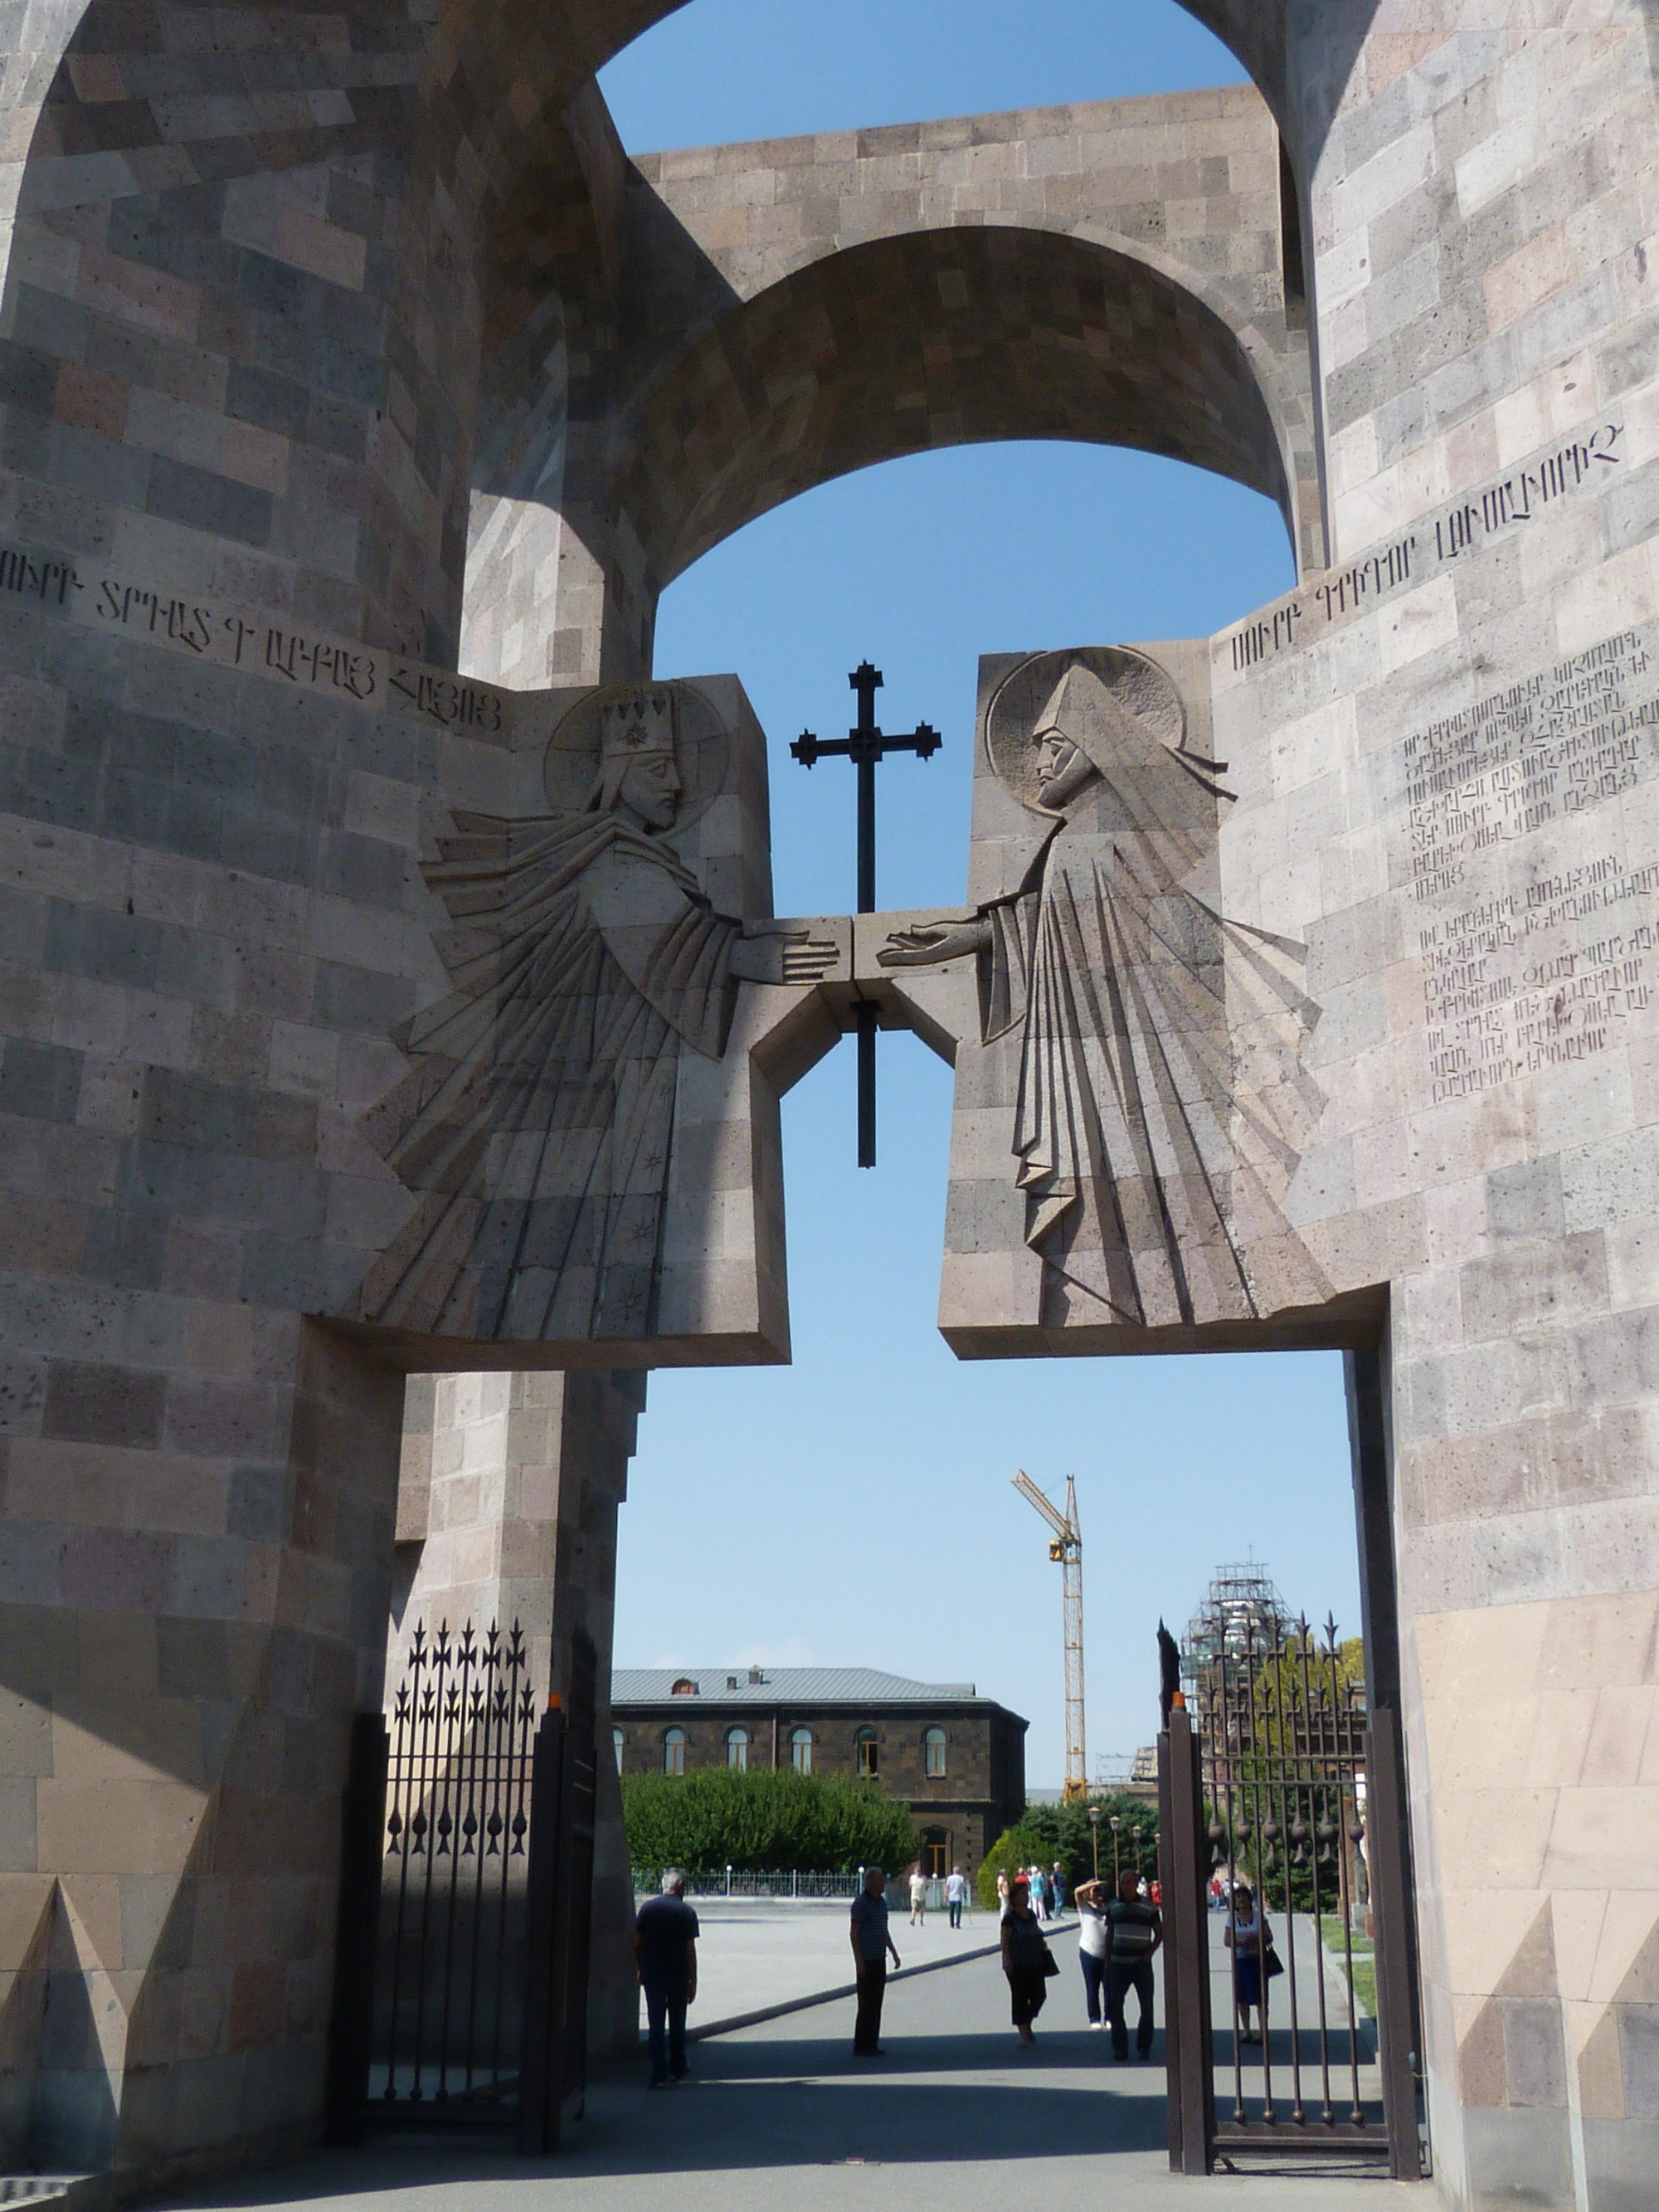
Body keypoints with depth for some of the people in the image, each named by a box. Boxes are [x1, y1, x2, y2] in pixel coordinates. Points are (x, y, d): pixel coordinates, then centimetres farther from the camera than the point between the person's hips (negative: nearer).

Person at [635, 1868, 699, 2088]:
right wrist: (693, 1981, -1)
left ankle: (659, 2075, -4)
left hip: (652, 1976, 1)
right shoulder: (686, 1912, -7)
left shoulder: (648, 1907, -1)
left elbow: (637, 1943, 1)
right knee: (677, 2024, 16)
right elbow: (690, 1949, -7)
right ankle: (678, 2069, 28)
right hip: (678, 1976, -1)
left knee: (656, 2025, 2)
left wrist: (640, 1970, 13)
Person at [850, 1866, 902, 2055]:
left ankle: (872, 2045, 17)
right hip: (867, 1961, -8)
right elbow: (854, 1933, -15)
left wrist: (894, 1952, 21)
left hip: (880, 1960, 8)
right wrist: (859, 1960, -20)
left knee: (876, 2004, 11)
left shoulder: (882, 1902, 13)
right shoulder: (861, 1903, -13)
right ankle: (861, 2047, 1)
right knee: (866, 2005, -4)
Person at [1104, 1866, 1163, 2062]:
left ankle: (1144, 2048, 15)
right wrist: (1108, 1959, 8)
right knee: (1114, 2006, -2)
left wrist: (1150, 1952, -9)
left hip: (1141, 1963, -2)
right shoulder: (1113, 1906, 7)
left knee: (1147, 2007, 3)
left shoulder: (1149, 1906, 0)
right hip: (1118, 1963, 2)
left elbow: (1159, 1933, 4)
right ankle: (1120, 2048, 7)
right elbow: (1109, 1934, 14)